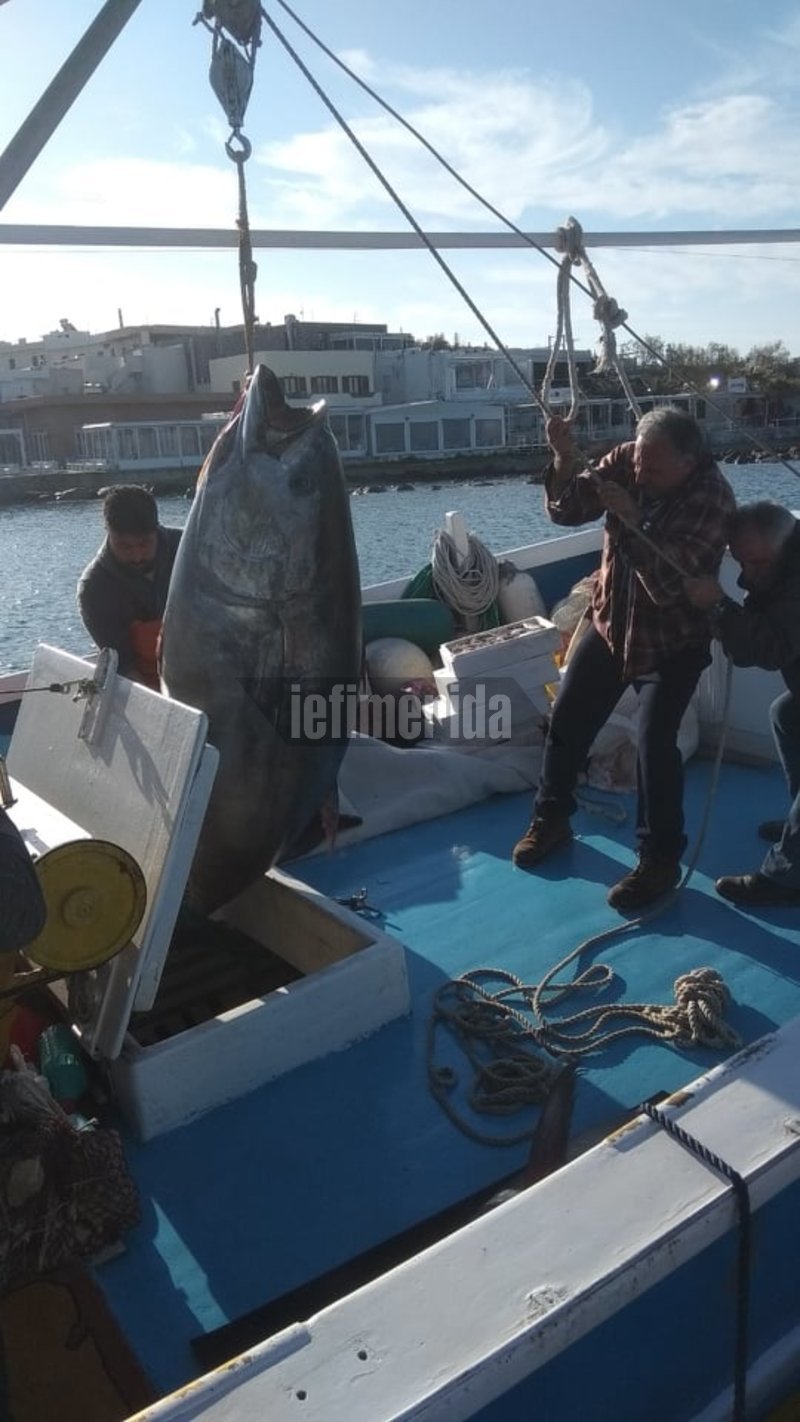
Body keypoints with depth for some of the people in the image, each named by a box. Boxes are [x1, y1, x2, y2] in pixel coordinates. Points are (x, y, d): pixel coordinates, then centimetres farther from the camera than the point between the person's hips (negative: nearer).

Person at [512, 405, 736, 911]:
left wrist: (633, 519, -37)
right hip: (611, 624, 5)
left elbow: (671, 584, -31)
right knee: (567, 721, 7)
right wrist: (565, 461, -30)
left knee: (656, 742, -14)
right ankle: (551, 817, 28)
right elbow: (567, 510, -12)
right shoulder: (626, 461, -10)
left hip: (674, 641, -5)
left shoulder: (713, 499, -23)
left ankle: (660, 859, 2)